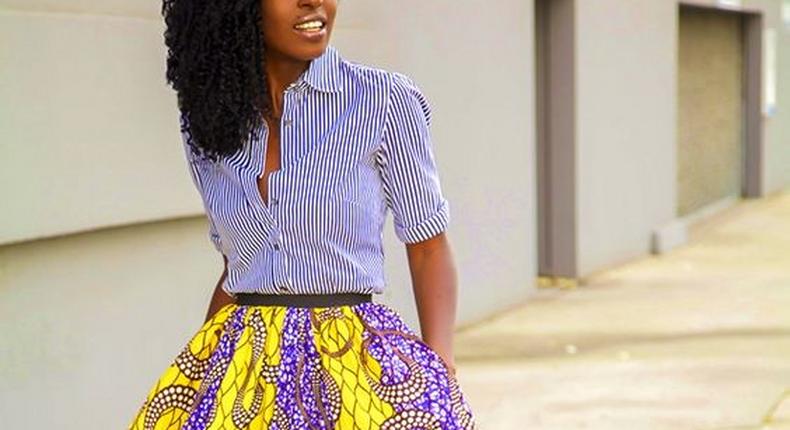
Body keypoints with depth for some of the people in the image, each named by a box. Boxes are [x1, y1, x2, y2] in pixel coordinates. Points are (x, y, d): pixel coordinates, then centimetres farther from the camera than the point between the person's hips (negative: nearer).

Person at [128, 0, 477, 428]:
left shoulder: (383, 100, -7)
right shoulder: (206, 121, 4)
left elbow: (428, 247, -1)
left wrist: (441, 373, -12)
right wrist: (194, 374, 9)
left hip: (356, 357, -3)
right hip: (237, 361, 3)